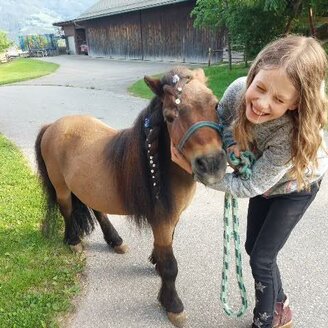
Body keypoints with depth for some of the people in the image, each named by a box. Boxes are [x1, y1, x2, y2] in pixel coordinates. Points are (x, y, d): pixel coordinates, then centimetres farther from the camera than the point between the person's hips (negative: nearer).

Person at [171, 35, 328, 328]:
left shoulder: (293, 134, -43)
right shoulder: (239, 89, -31)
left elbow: (249, 187, -34)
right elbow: (221, 119, -9)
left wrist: (197, 170, -37)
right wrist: (232, 144, -29)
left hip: (296, 186, -6)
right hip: (263, 179, 6)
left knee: (261, 258, 0)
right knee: (253, 247, 18)